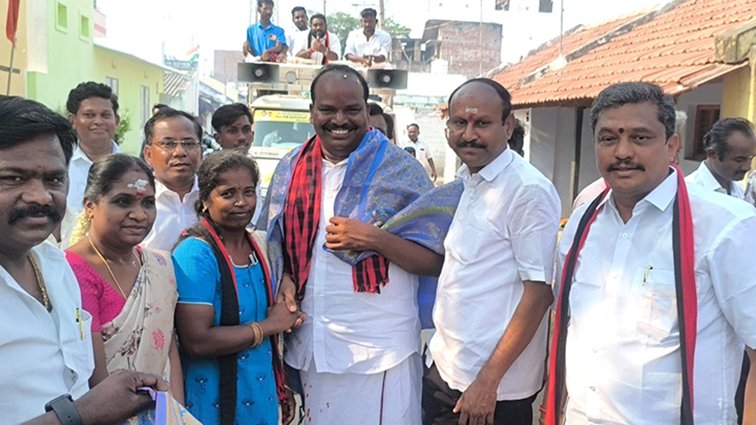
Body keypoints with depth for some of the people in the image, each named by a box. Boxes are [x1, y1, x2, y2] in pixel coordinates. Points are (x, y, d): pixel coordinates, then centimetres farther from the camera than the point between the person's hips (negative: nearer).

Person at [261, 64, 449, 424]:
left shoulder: (400, 170, -7)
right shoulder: (290, 169, 5)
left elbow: (436, 261, -9)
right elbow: (273, 239, 16)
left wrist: (375, 238, -22)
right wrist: (284, 278, -3)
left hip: (380, 351, -4)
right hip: (309, 345, 4)